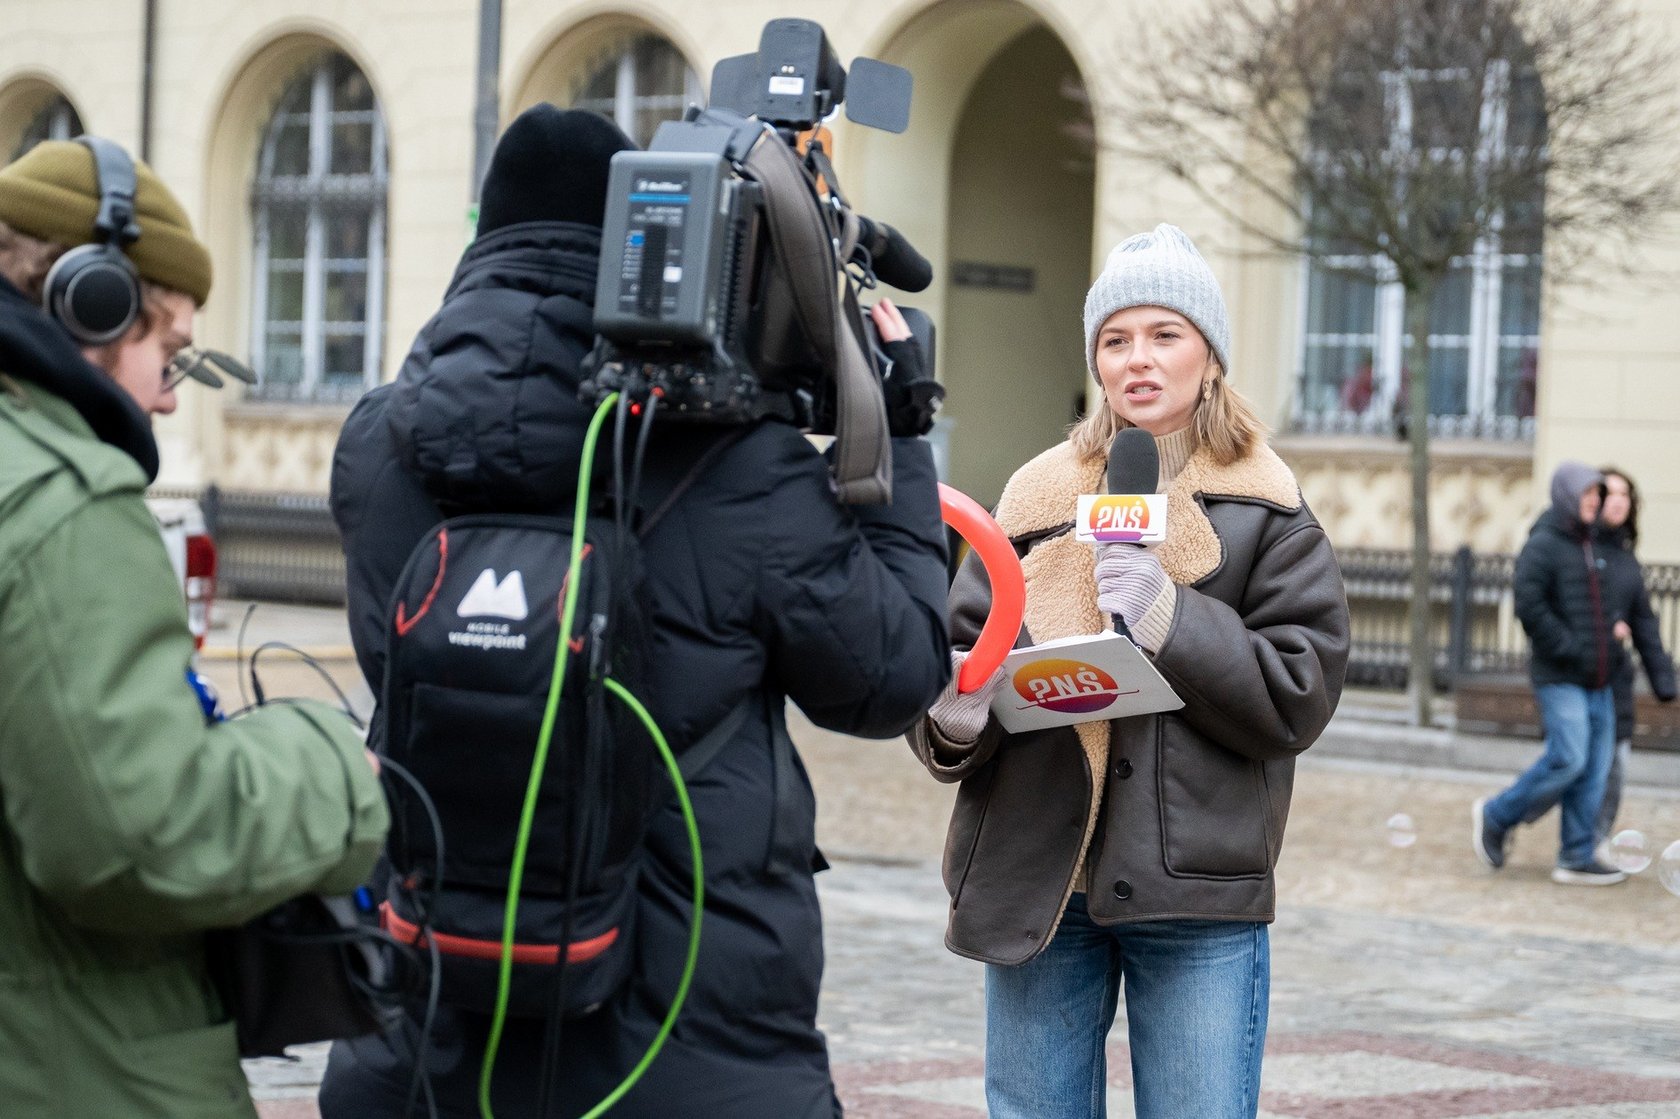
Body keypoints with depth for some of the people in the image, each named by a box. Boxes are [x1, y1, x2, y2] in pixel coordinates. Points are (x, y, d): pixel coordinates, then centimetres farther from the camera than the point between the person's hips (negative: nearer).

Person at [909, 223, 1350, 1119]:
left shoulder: (1267, 515, 2)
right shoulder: (1037, 499, 8)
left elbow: (1299, 698, -5)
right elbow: (960, 652, 6)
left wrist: (1174, 621, -17)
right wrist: (953, 718, -17)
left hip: (1199, 893, -2)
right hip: (1033, 884, 2)